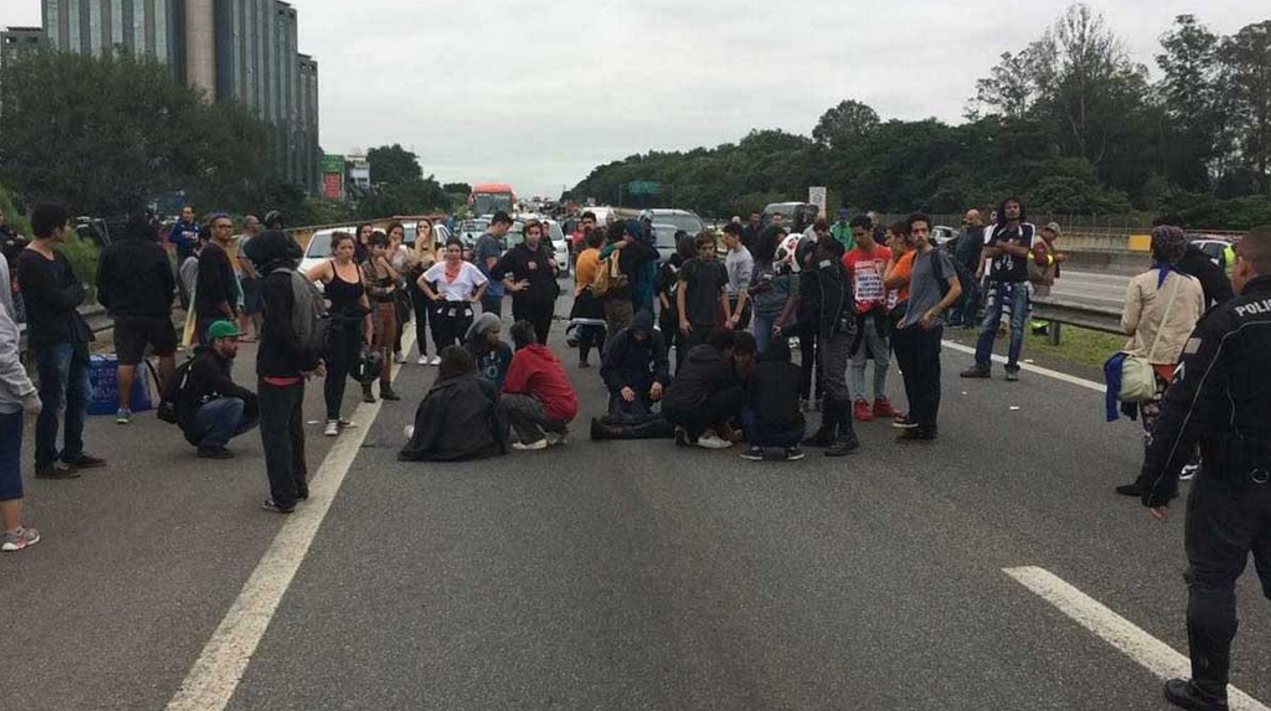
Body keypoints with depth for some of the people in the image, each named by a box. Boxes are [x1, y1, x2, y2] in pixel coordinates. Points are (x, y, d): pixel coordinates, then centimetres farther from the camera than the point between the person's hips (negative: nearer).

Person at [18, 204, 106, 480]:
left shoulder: (57, 257, 13)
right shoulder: (30, 261, -16)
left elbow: (78, 291, 7)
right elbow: (59, 299, -20)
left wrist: (67, 295, -11)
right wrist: (72, 293, -2)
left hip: (71, 334, 9)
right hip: (50, 339, -9)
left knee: (81, 395, 16)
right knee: (54, 402, -4)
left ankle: (73, 454, 27)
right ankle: (45, 464, 5)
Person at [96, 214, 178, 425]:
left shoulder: (110, 252, 3)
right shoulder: (157, 251, -3)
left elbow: (102, 286, 5)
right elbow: (170, 283, -1)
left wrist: (112, 306, 19)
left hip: (124, 315, 1)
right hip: (156, 312, -1)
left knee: (126, 361, 0)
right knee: (166, 354, 15)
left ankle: (124, 407, -2)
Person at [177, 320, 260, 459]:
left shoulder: (224, 361, 13)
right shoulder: (204, 362, -17)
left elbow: (229, 389, 10)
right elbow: (227, 389, -28)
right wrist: (256, 398, -24)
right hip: (192, 417, -9)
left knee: (256, 412, 0)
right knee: (235, 404, -30)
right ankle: (209, 446, -15)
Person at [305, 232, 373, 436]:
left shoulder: (358, 270, 11)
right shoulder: (327, 268, -7)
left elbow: (363, 300, 17)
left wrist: (369, 327, 16)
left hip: (353, 326, 6)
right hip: (334, 326, -6)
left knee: (345, 372, 10)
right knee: (335, 371, -7)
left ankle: (336, 416, 20)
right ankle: (331, 419, -2)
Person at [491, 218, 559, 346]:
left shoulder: (546, 252, 11)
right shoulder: (516, 253, -6)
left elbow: (555, 273, 23)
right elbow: (495, 271, -11)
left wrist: (554, 268, 0)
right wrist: (512, 286, -12)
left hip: (546, 303, 5)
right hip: (525, 305, -5)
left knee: (542, 341, 9)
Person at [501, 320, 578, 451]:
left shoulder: (522, 355, -8)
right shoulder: (546, 351, 15)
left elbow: (510, 388, -7)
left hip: (556, 413, -8)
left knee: (505, 401, -6)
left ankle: (534, 439, -4)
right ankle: (558, 432, 20)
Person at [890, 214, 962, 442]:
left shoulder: (938, 256, -9)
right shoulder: (916, 258, 16)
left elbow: (956, 288, -14)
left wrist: (933, 312, -18)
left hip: (929, 326, -9)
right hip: (912, 326, 9)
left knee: (928, 376, -5)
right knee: (912, 374, 15)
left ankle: (928, 428, -1)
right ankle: (916, 417, 26)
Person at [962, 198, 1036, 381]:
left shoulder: (1028, 228, 1)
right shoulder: (997, 229, 12)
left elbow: (1023, 251, -14)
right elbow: (987, 252, 0)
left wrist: (1001, 244, -4)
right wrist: (1010, 246, -11)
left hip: (1018, 284, -3)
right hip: (997, 283, 3)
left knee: (1017, 326, -1)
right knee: (988, 324, 1)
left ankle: (1012, 366, 5)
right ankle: (982, 365, 5)